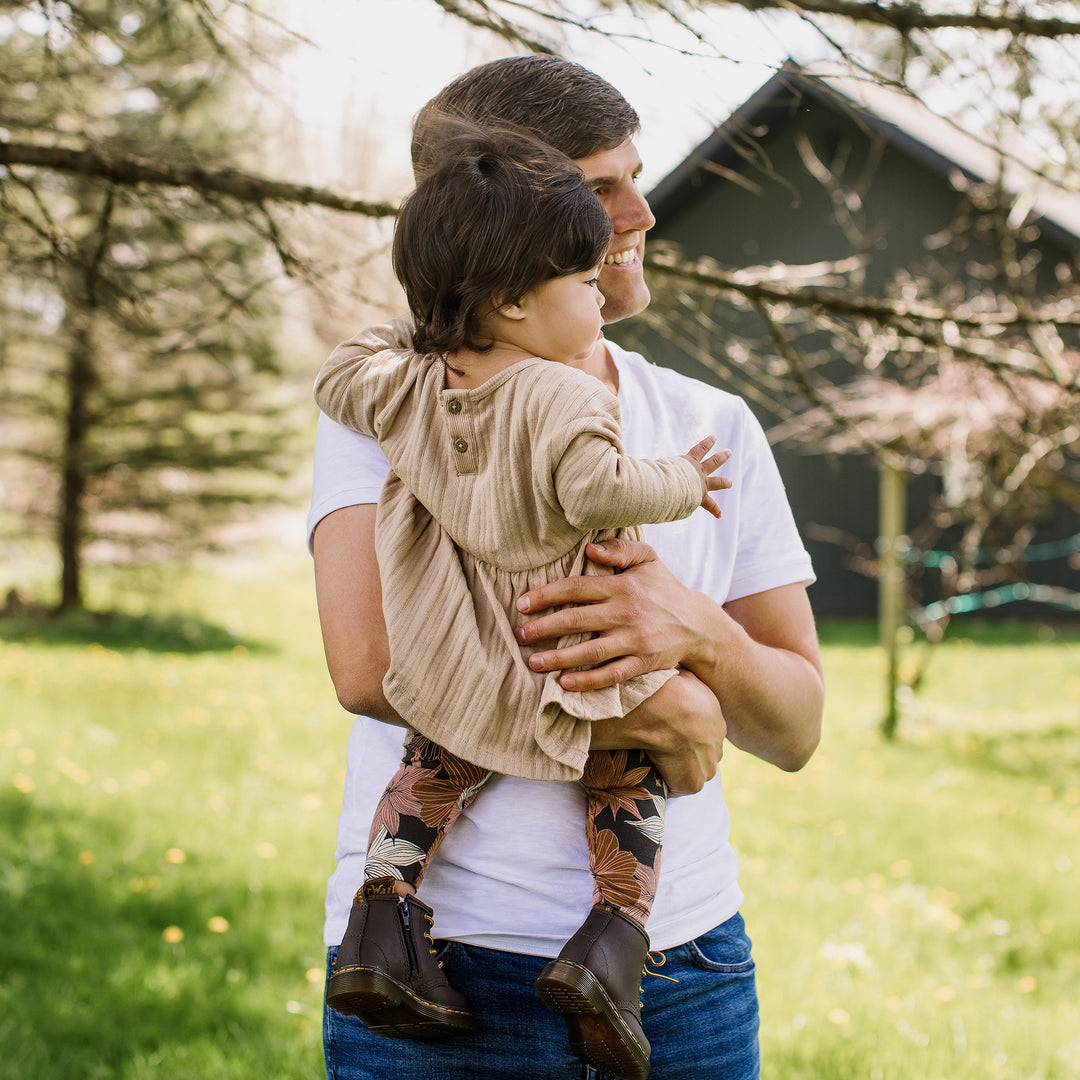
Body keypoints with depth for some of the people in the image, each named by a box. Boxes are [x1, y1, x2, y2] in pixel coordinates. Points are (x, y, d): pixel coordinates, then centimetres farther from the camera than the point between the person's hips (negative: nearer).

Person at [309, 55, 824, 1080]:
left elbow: (795, 728, 5)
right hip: (438, 953, -3)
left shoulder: (717, 429, 8)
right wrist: (657, 711, -17)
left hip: (682, 955, 4)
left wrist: (697, 632, -17)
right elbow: (371, 667, -18)